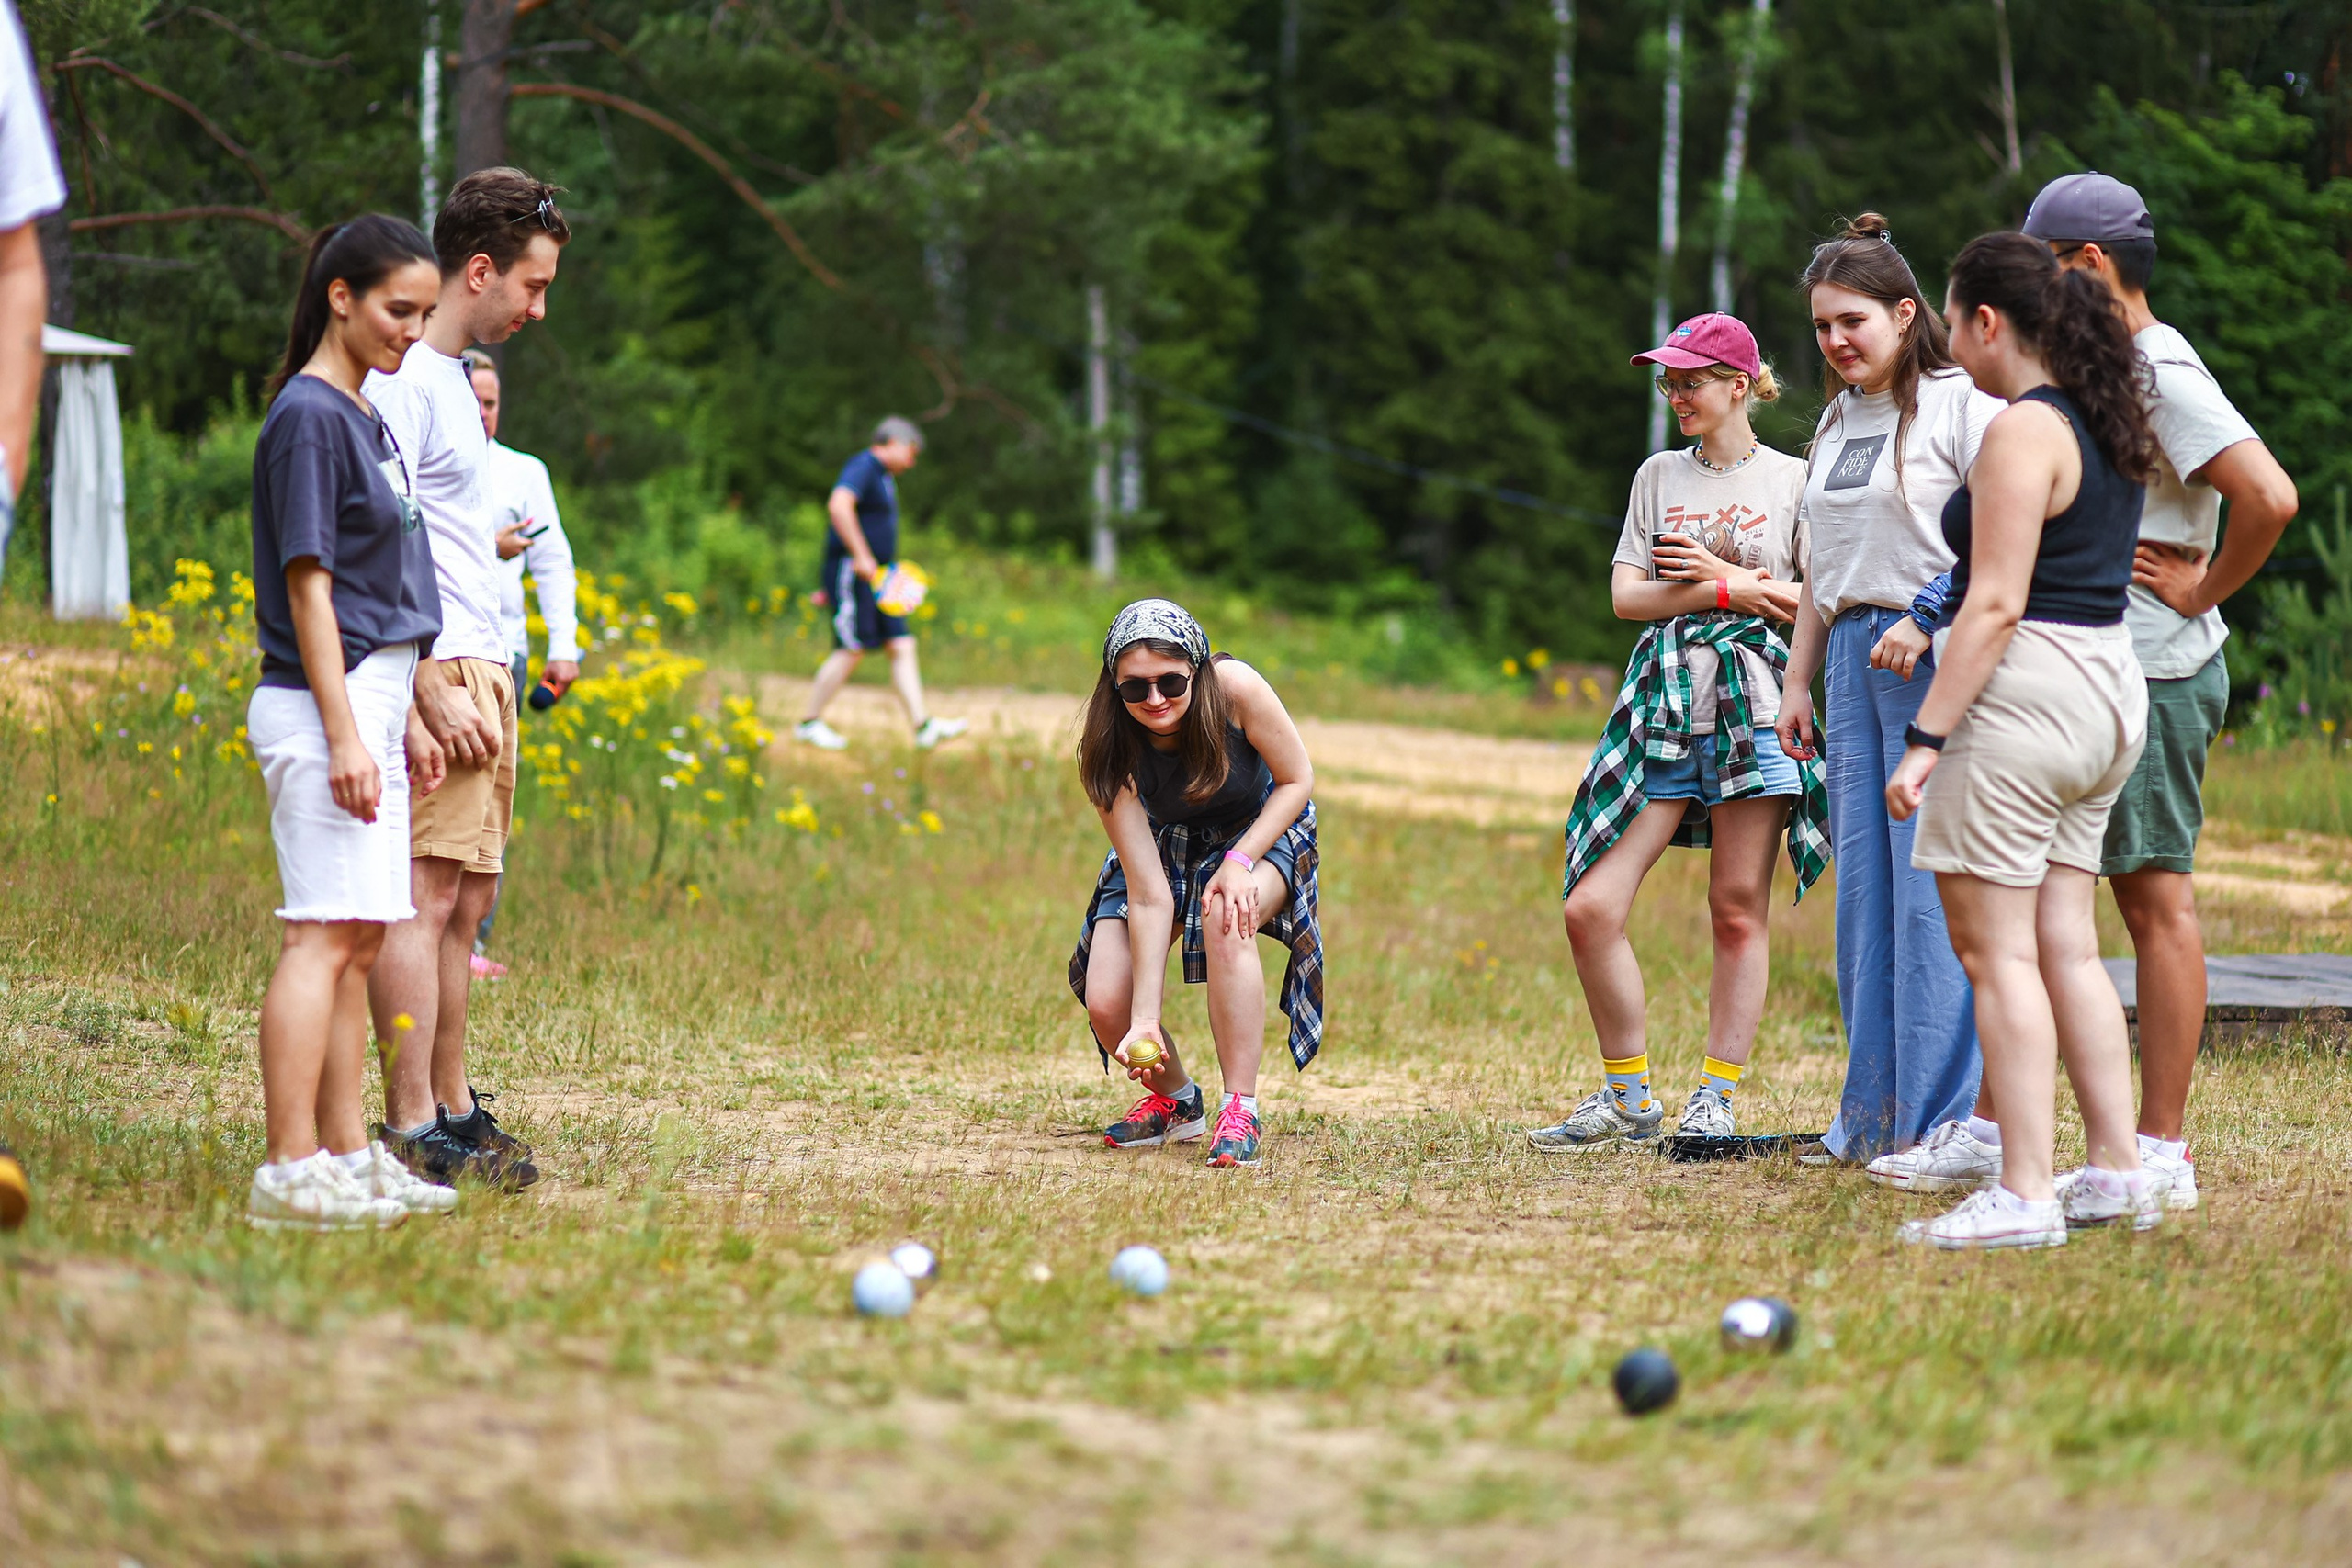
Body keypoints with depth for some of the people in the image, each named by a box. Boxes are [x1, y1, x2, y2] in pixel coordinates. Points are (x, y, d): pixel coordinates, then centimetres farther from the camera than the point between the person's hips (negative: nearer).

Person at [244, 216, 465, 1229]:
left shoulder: (366, 420, 17)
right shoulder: (308, 416, -11)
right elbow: (309, 587, -16)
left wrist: (405, 721, 22)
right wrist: (344, 736, -19)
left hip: (371, 702, 10)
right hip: (322, 707, -10)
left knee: (359, 940, 10)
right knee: (325, 936, -13)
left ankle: (346, 1156, 14)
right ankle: (290, 1174, -15)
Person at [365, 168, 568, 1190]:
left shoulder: (449, 374, 19)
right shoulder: (402, 379, -12)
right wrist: (434, 691, -21)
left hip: (480, 675, 10)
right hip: (437, 674, -10)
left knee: (465, 898, 12)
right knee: (425, 896, -11)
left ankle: (451, 1107, 18)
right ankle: (412, 1133, -12)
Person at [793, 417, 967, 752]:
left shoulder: (883, 476, 22)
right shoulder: (862, 467, -10)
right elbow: (838, 505, -28)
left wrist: (829, 585, 29)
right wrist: (862, 557, -29)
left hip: (876, 577, 10)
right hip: (851, 574, -10)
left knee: (903, 646, 1)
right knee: (852, 650, -9)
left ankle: (923, 727, -4)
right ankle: (810, 723, 2)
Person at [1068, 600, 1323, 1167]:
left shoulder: (1235, 688, -33)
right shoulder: (1112, 753, -29)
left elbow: (1298, 781, -16)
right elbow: (1149, 895, -30)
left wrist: (1239, 861, -30)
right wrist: (1145, 1020, -36)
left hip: (1263, 829, -2)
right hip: (1167, 846, 2)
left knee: (1224, 921, -36)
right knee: (1106, 1004, -15)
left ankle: (1239, 1110, -25)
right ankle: (1175, 1101, 17)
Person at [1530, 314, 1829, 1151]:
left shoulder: (1792, 480, 4)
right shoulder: (1660, 475, 14)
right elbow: (1626, 595, 6)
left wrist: (1715, 574, -6)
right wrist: (1731, 590, -7)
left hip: (1753, 701, -3)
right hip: (1662, 702, 3)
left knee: (1738, 910, -1)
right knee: (1590, 908, -5)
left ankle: (1714, 1097, 8)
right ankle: (1627, 1096, 7)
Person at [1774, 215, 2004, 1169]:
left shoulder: (1961, 403, -6)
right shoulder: (1837, 419, 19)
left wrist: (1927, 619, -21)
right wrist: (1797, 680, 20)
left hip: (1935, 659, -8)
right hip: (1853, 659, 8)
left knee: (1930, 893, -9)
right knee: (1863, 892, 7)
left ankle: (1945, 1119, -5)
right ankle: (1872, 1117, 12)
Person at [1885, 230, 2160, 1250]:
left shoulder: (2024, 433, -14)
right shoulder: (2108, 428, 13)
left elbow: (1996, 604, -20)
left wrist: (1925, 737, -20)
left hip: (2023, 692, -9)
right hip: (2109, 690, 10)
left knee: (1996, 947, -6)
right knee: (2065, 944, 13)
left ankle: (2024, 1194, -8)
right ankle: (2117, 1173, 13)